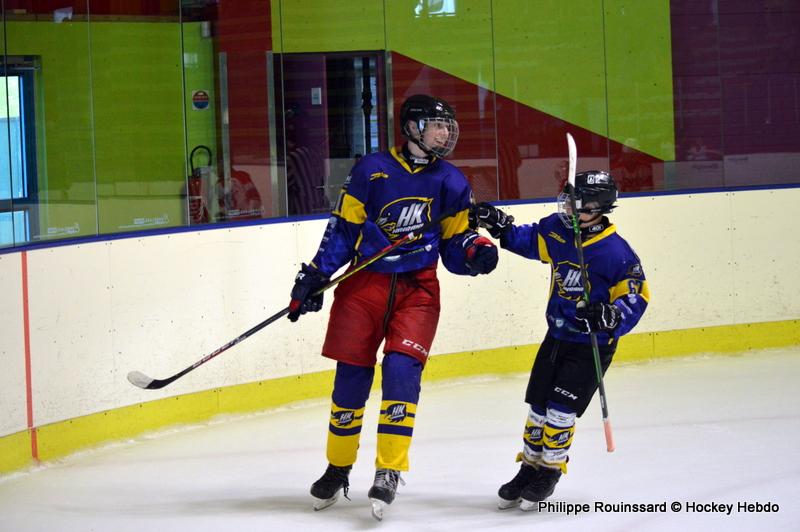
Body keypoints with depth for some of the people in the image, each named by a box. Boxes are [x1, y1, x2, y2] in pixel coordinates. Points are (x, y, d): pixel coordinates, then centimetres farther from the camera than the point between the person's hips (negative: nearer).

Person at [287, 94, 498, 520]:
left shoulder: (451, 182, 6)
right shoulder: (372, 170, -1)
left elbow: (454, 246, 9)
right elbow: (342, 229, 2)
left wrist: (475, 252, -13)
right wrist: (313, 278, -2)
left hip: (417, 290, 1)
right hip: (364, 283, -1)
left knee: (402, 370, -16)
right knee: (351, 377, 3)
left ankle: (389, 473, -12)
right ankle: (338, 468, 22)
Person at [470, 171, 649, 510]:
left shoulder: (615, 252, -21)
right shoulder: (557, 229, -4)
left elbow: (637, 294, -15)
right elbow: (528, 240, 15)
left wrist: (612, 316, -31)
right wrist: (500, 226, 1)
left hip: (592, 344, -6)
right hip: (557, 335, 6)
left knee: (561, 408, -10)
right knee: (538, 403, 9)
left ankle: (549, 472, 7)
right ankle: (530, 466, 24)